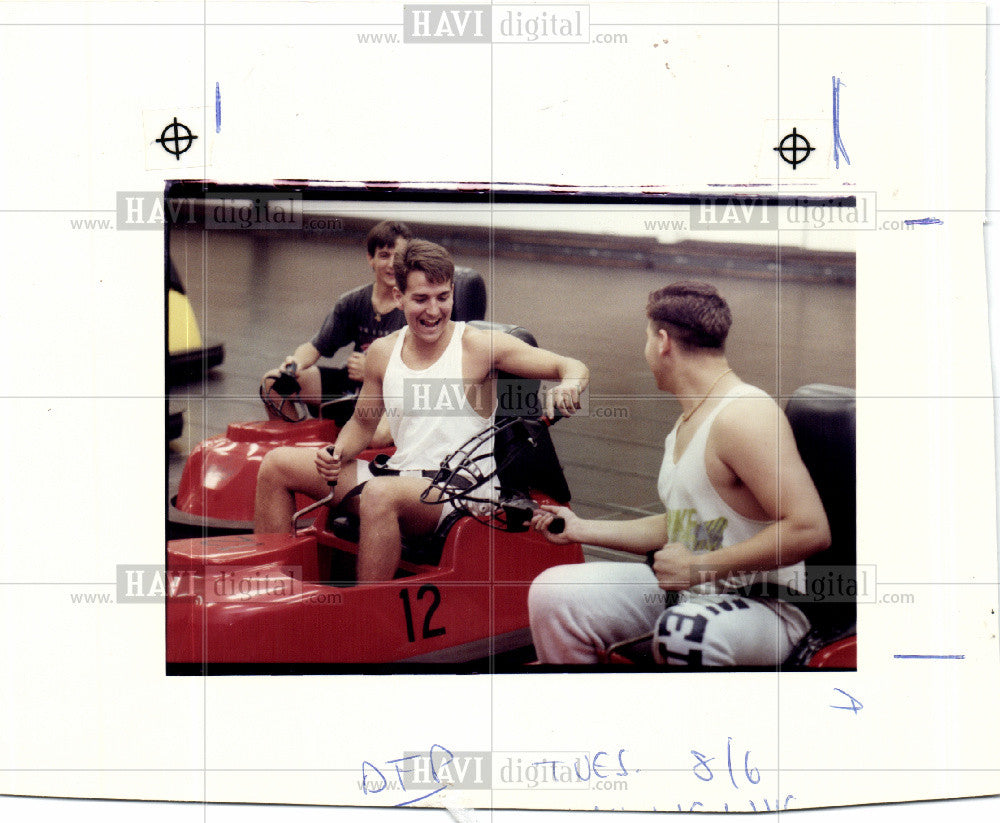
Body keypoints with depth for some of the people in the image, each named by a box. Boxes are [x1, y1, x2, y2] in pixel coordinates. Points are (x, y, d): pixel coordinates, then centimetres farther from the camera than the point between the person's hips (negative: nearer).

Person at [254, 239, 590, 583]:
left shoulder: (479, 345, -7)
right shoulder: (382, 352, 8)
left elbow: (573, 368, -7)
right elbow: (363, 422, 22)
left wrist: (568, 385, -31)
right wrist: (339, 453, 1)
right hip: (401, 477, 7)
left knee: (380, 493, -39)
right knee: (277, 464, 2)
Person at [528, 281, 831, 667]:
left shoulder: (742, 415, -18)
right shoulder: (687, 421, 14)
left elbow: (810, 530, -26)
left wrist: (700, 565, -23)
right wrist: (580, 528, 24)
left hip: (759, 606, -9)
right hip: (685, 592, 9)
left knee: (684, 631, -42)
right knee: (554, 593, -2)